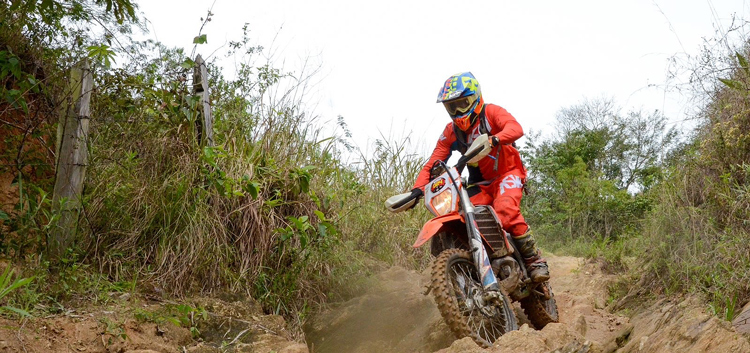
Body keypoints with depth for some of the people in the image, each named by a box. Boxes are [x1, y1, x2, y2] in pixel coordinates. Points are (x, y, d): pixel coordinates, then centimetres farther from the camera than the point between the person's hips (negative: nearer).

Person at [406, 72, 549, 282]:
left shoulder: (491, 112, -8)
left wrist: (493, 139, -49)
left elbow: (515, 128, -28)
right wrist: (417, 189, -16)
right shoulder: (451, 131, 6)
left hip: (508, 173, -5)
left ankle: (535, 259, -17)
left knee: (506, 212, -32)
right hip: (480, 183, 5)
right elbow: (433, 162, 0)